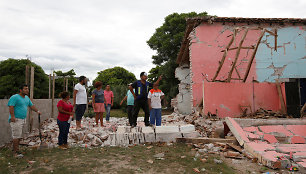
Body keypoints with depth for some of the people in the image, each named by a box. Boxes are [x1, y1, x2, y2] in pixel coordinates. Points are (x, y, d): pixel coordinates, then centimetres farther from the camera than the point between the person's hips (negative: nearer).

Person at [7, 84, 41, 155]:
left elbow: (31, 105, 23)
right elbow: (11, 107, -19)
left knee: (19, 136, 15)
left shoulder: (27, 98, 14)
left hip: (23, 119, 8)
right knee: (16, 136, -5)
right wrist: (12, 116, -26)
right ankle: (16, 151, 2)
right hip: (16, 120, -8)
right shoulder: (15, 97, -12)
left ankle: (14, 148, 27)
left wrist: (37, 111, 17)